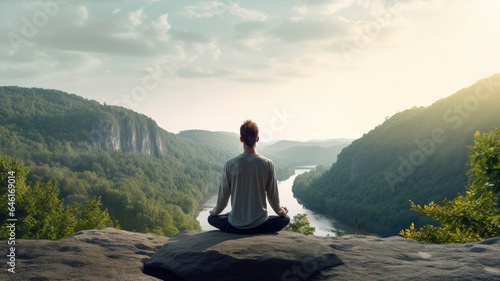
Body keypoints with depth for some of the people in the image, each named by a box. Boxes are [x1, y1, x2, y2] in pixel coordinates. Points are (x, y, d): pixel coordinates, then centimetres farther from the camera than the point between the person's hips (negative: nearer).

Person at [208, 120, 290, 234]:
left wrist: (214, 212, 21)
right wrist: (281, 211, 22)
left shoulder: (230, 164, -8)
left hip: (235, 226, 1)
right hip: (260, 225, -1)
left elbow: (223, 196, 0)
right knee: (285, 218, 26)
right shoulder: (268, 164, -9)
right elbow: (273, 196, 1)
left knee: (211, 218, 29)